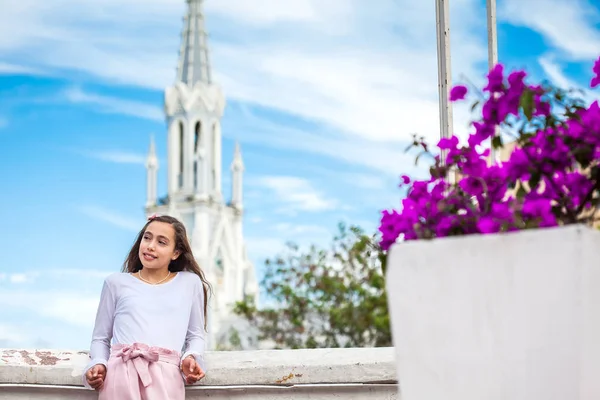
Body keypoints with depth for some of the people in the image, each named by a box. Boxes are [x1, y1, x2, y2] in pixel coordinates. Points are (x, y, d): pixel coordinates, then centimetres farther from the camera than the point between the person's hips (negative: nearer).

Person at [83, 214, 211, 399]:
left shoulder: (190, 283, 18)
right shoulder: (116, 282, 18)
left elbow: (195, 334, 21)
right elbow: (101, 337, 19)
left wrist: (191, 358, 1)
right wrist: (98, 364, 0)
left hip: (166, 373, 0)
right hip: (122, 370, 0)